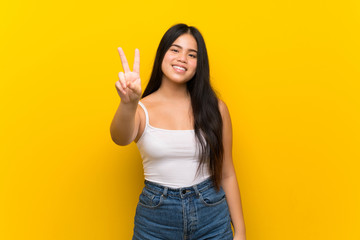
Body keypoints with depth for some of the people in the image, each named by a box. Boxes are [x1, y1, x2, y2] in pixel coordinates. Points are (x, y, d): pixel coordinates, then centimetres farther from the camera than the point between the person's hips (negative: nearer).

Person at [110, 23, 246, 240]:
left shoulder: (215, 108, -2)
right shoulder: (142, 109, -5)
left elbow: (227, 174, 1)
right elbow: (121, 138, -27)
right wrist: (128, 104, -47)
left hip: (211, 216, 1)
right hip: (155, 218, 0)